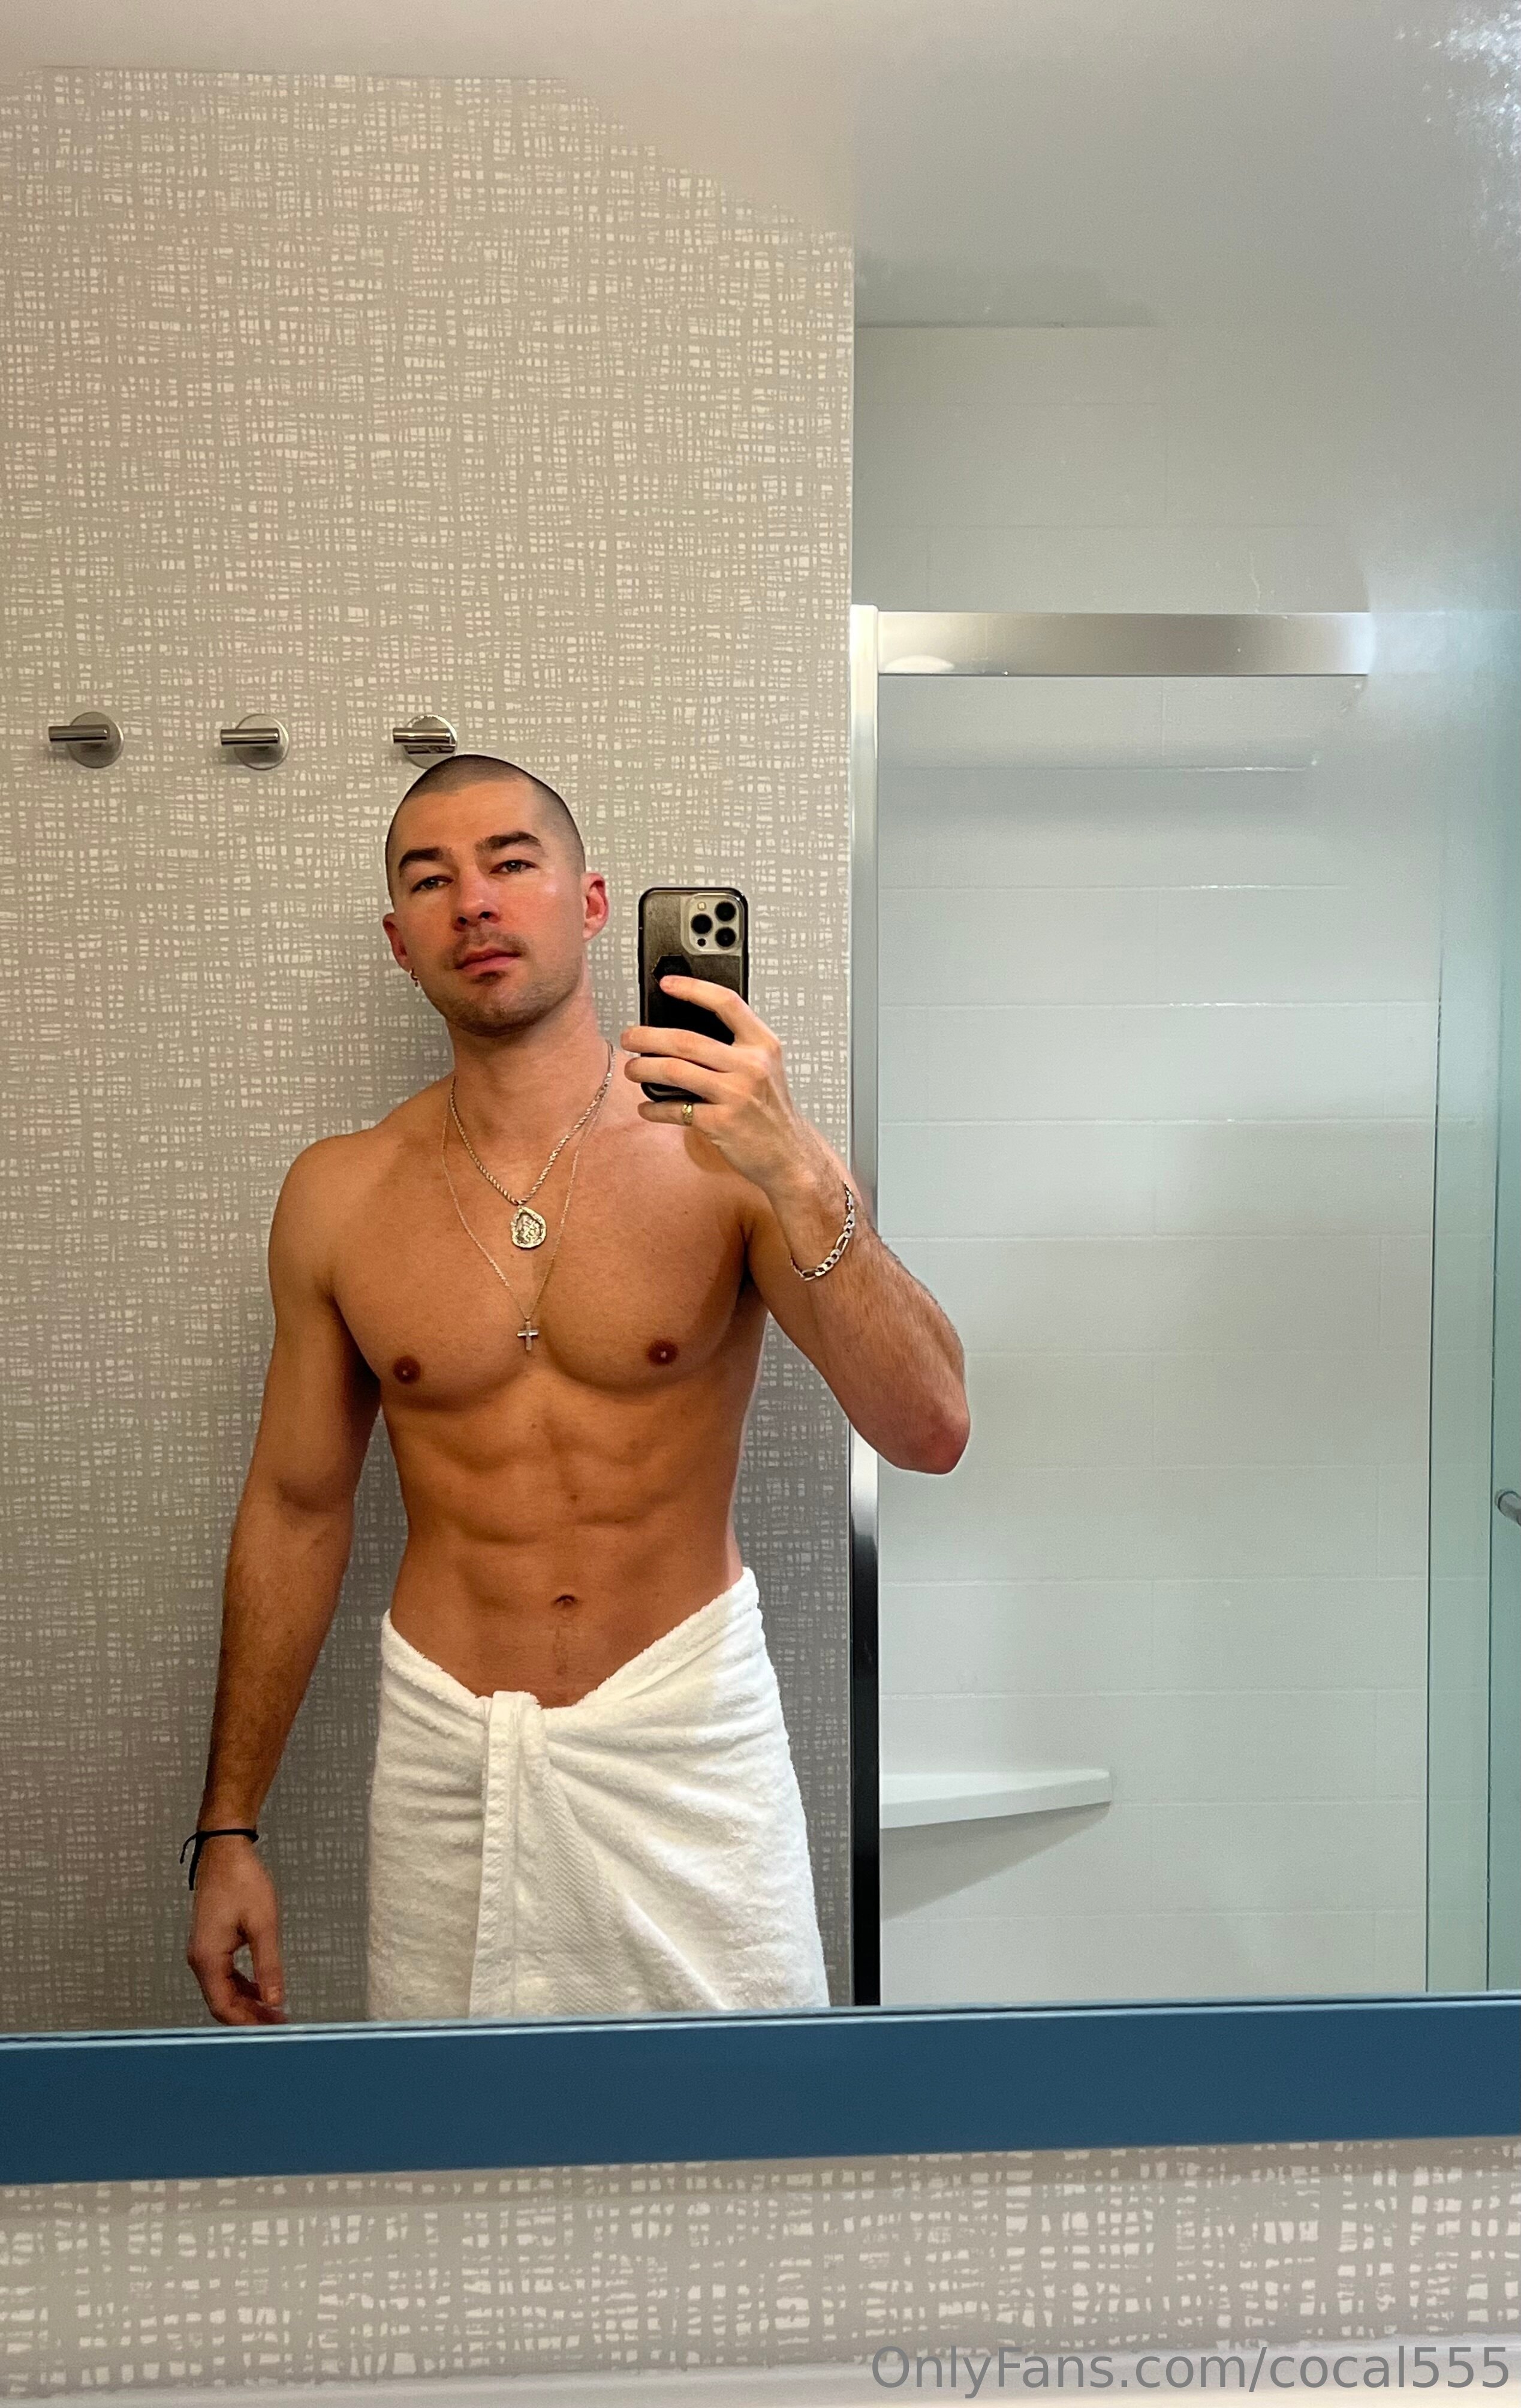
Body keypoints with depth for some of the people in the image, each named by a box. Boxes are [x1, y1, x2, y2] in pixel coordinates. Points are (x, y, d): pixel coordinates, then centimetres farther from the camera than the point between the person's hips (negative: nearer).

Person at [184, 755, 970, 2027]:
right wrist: (230, 1828, 9)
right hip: (446, 1742, 2)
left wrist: (801, 1179, -31)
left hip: (687, 1731, -1)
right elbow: (296, 1507, 6)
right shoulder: (337, 1196, -2)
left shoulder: (722, 1145, -10)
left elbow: (931, 1434, -17)